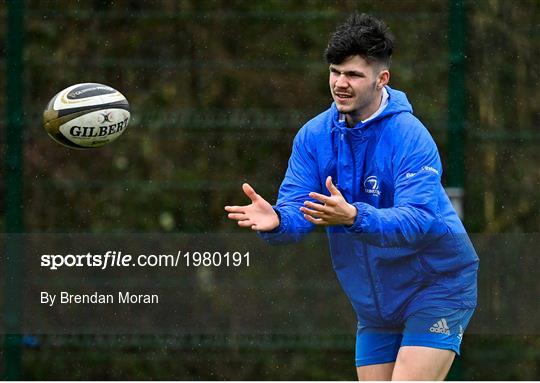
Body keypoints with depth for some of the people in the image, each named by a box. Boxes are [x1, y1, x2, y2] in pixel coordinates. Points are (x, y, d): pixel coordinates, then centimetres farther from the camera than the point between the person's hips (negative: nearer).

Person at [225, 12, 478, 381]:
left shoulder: (410, 137, -21)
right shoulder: (313, 136, -2)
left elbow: (417, 220, -32)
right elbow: (297, 211, -7)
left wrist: (354, 217, -48)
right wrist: (276, 221, -32)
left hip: (437, 289, -7)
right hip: (375, 304, 7)